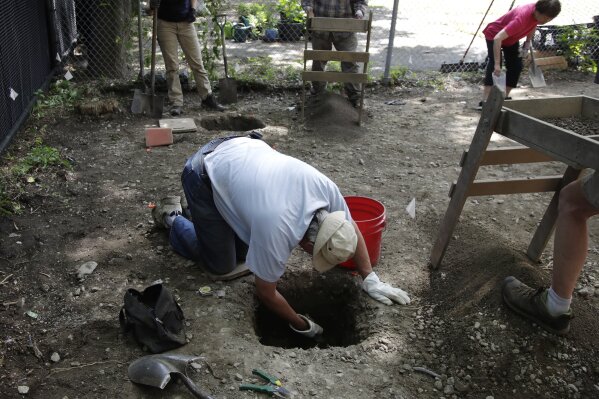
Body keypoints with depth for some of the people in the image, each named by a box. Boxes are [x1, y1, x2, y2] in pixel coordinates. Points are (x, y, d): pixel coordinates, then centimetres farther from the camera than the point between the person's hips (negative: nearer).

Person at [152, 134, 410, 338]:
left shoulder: (327, 189, -22)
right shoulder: (276, 233, -35)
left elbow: (351, 230, -1)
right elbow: (266, 293, -18)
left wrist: (370, 280, -2)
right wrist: (301, 325, -4)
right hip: (203, 175, -6)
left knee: (244, 252, 13)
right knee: (222, 265, 2)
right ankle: (171, 218, 21)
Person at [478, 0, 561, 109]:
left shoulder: (538, 13, -19)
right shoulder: (522, 18, -41)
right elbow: (497, 39, -48)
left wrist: (528, 41, -3)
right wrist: (497, 64, -50)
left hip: (511, 38, 8)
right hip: (494, 35, -8)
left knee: (516, 66, 0)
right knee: (494, 68, -22)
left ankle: (504, 97, 10)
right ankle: (484, 102, -26)